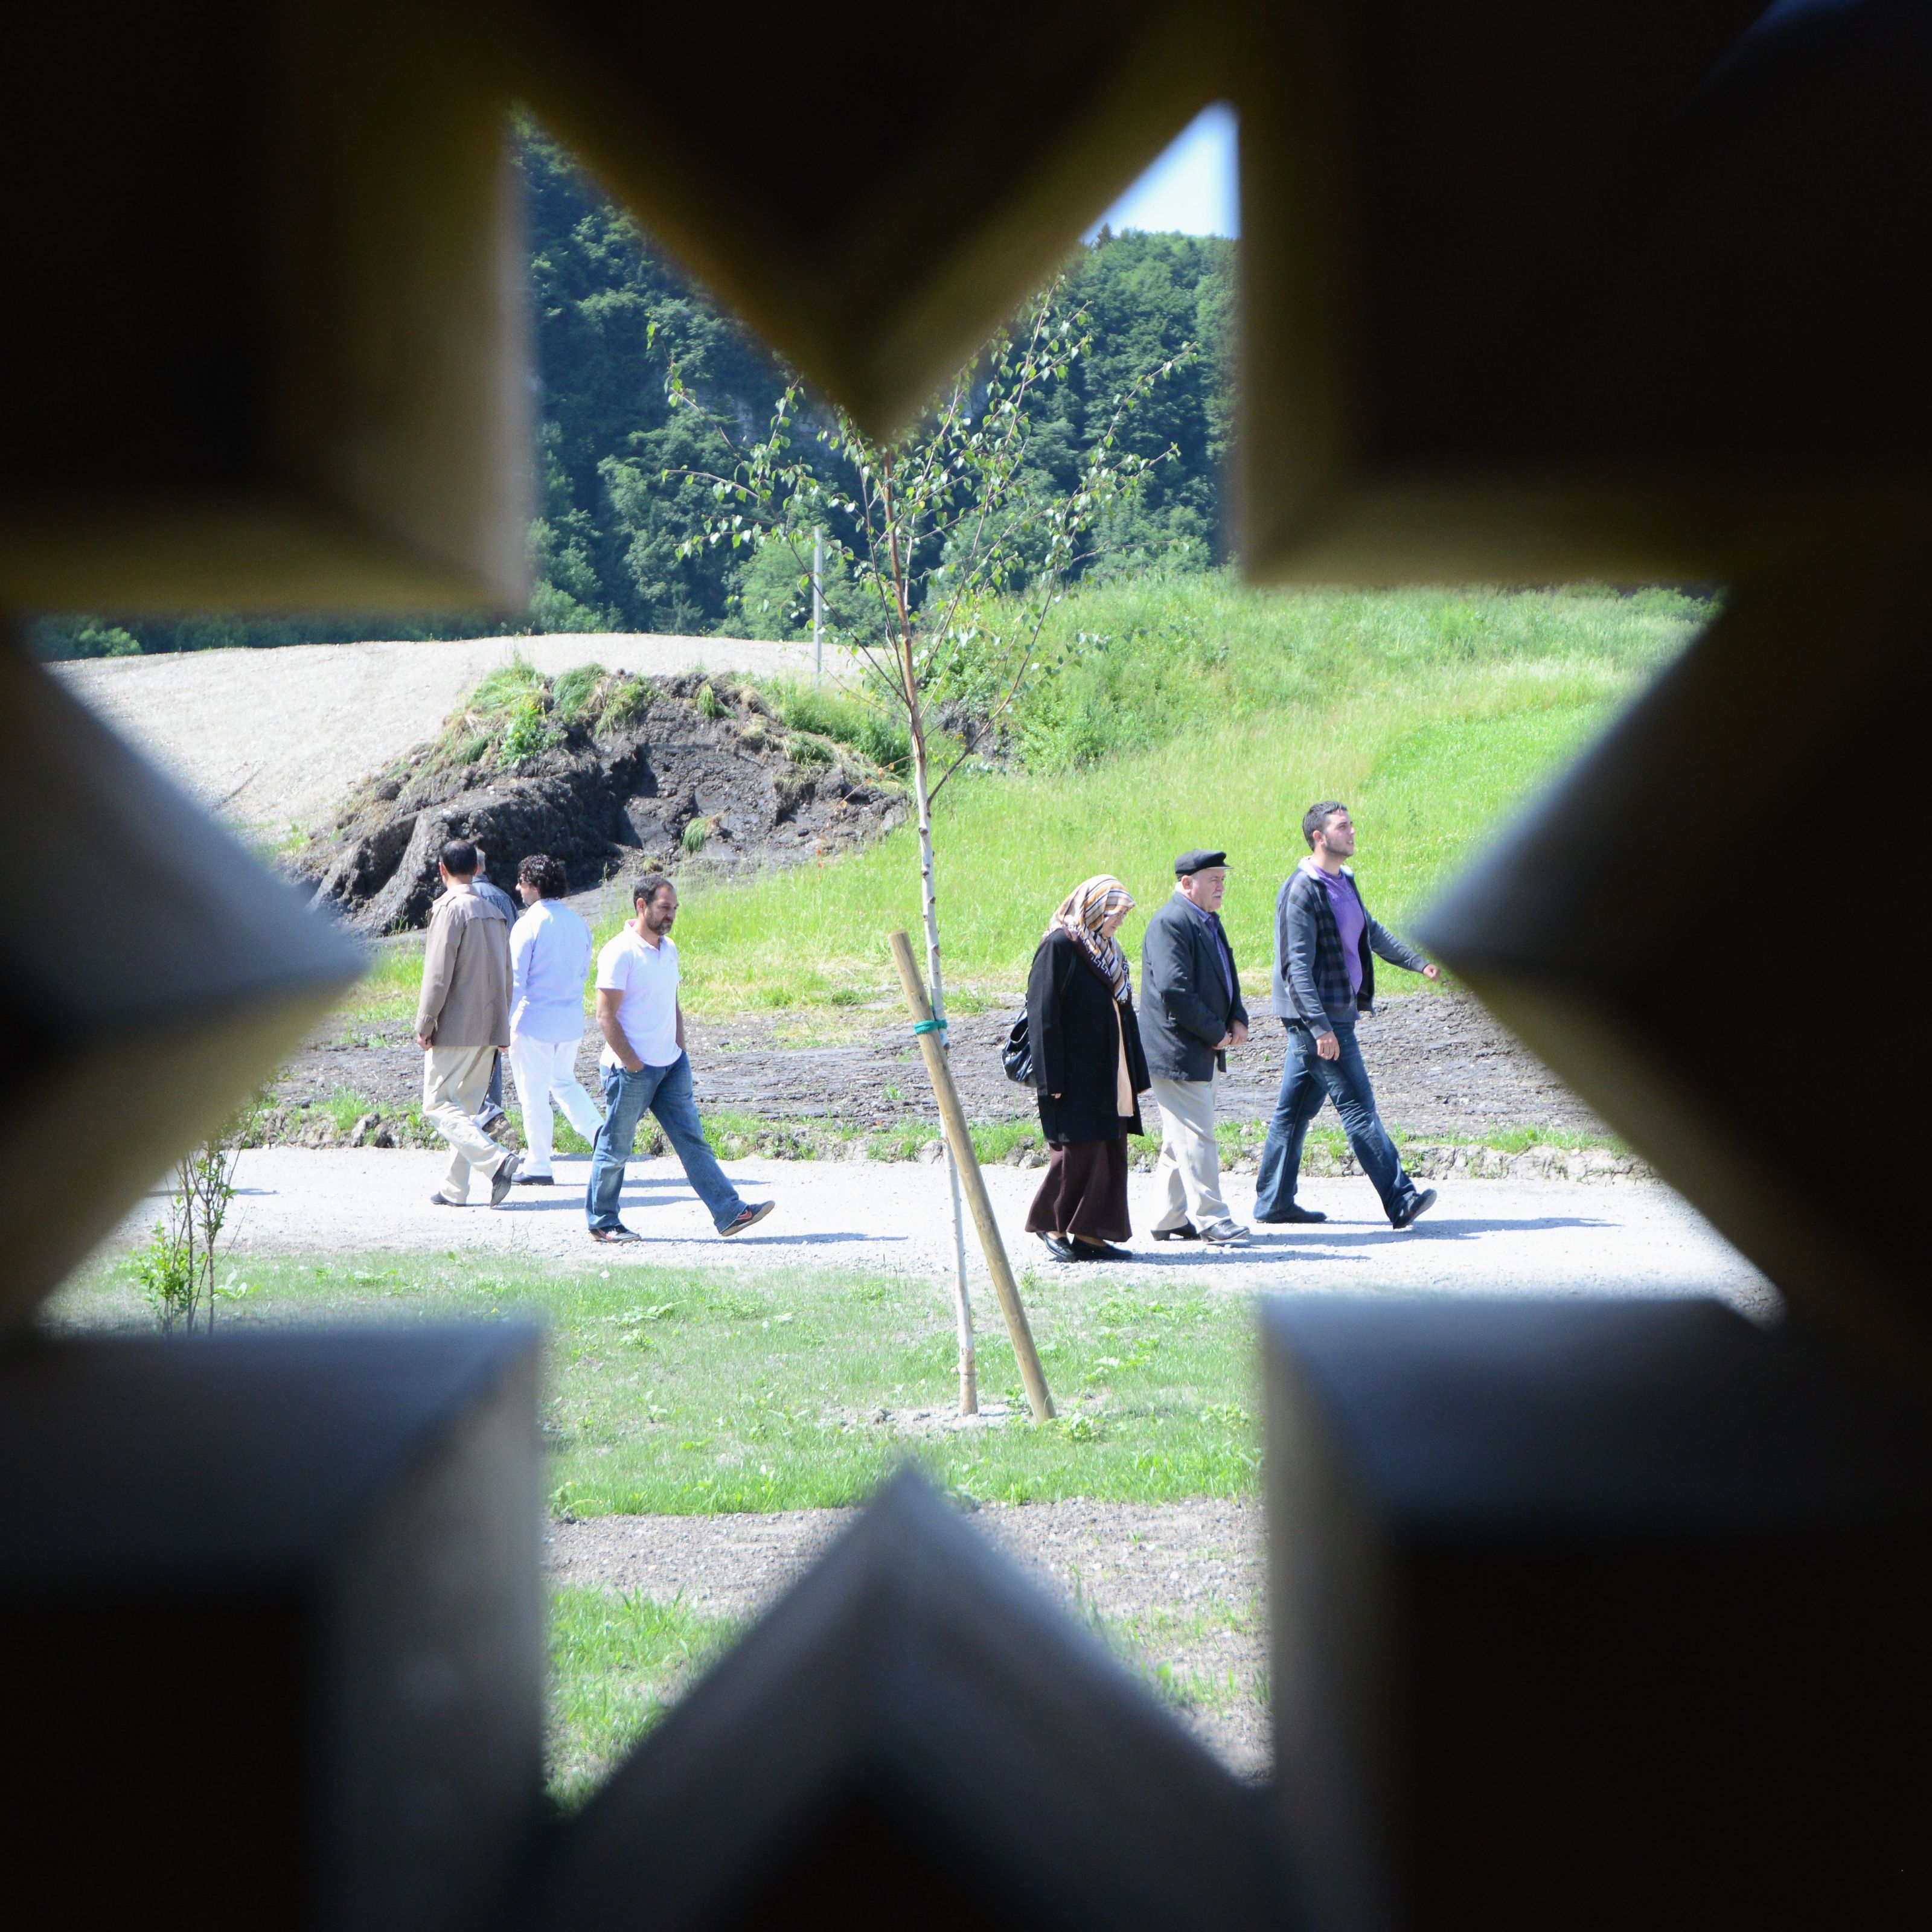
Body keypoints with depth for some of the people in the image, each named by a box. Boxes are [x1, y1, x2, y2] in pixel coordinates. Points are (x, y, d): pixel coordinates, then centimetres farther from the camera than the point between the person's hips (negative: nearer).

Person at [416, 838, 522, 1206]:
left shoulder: (449, 908, -11)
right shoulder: (494, 913, 13)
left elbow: (439, 972, -15)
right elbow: (506, 974, 16)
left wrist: (424, 1024, -10)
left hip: (455, 1026, -8)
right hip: (490, 1029, 8)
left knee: (439, 1105, -5)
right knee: (465, 1106, 13)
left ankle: (495, 1159, -23)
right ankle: (455, 1188, 12)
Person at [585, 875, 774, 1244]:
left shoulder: (669, 949, 12)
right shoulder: (620, 953, -13)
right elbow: (606, 1016, -16)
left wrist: (680, 1054, 11)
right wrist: (633, 1065, -16)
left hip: (671, 1066, 7)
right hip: (632, 1069, -7)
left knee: (692, 1140, 4)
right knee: (615, 1147, 3)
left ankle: (729, 1212, 1)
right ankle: (602, 1223, 15)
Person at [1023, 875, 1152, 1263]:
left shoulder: (1108, 950, 15)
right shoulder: (1059, 946, -11)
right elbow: (1043, 1014, -15)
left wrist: (1135, 1075, 16)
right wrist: (1052, 1078, -19)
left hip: (1110, 1076, 8)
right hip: (1076, 1077, -8)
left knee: (1109, 1154, 7)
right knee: (1077, 1151, -6)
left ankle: (1090, 1234, 11)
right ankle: (1051, 1224, 10)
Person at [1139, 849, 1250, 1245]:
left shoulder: (1209, 921, 17)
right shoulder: (1170, 923, -15)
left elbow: (1226, 977, 22)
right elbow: (1174, 989, -23)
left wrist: (1238, 1019, 3)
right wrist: (1216, 1033, -17)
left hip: (1203, 1050, 10)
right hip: (1178, 1052, -10)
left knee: (1181, 1139, 13)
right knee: (1196, 1137, -8)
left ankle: (1171, 1220, 18)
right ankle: (1210, 1218, -5)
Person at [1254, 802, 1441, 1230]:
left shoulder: (1344, 882, 14)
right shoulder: (1301, 891, -16)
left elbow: (1373, 934, 29)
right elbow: (1296, 966, -20)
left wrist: (1419, 962, 21)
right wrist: (1320, 1027, -26)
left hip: (1337, 1012, 9)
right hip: (1317, 1017, -9)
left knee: (1295, 1109, 12)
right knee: (1358, 1107, -9)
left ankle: (1273, 1201, 17)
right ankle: (1400, 1201, -10)